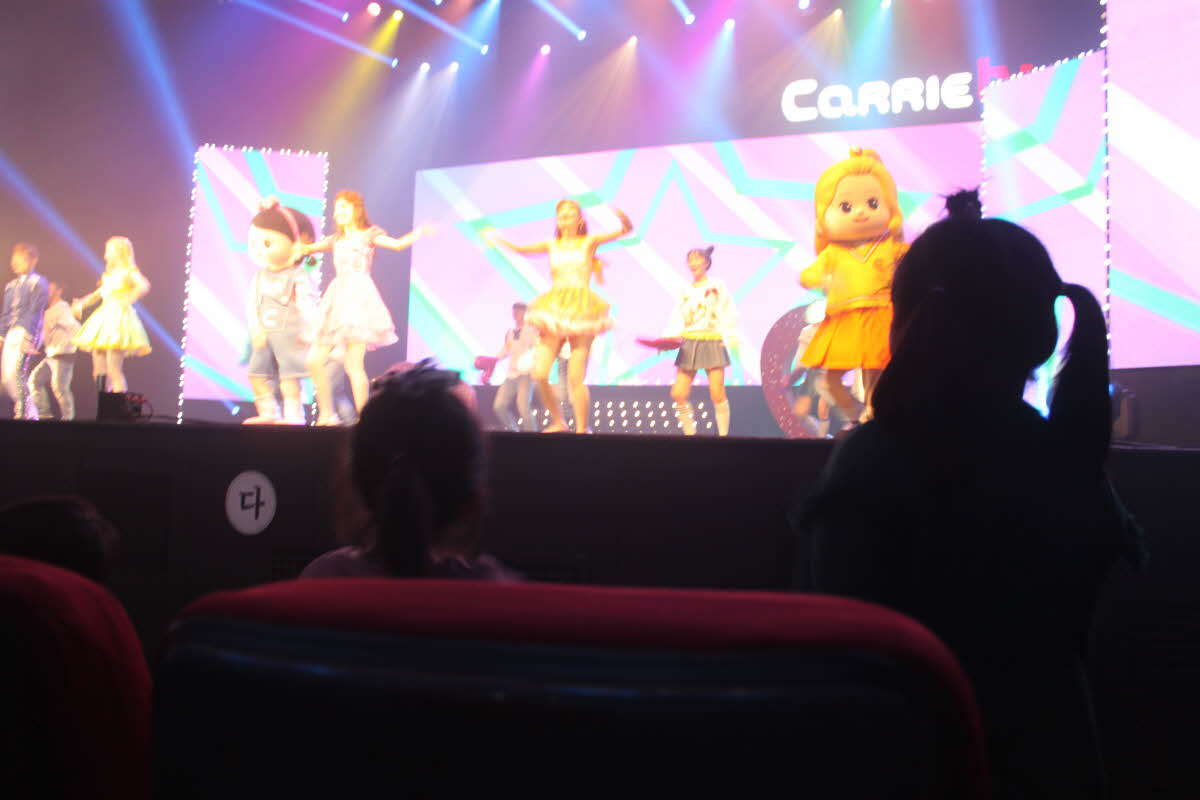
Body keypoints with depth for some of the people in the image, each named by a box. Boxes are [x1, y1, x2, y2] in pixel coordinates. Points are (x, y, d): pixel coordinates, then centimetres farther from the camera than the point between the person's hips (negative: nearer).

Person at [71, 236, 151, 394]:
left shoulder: (128, 272, -4)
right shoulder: (109, 275, 20)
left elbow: (144, 286, -24)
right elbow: (99, 294, 34)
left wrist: (126, 300, -27)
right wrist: (82, 303, 20)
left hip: (119, 320, -9)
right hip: (104, 320, 9)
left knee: (114, 370, -13)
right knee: (99, 371, 6)